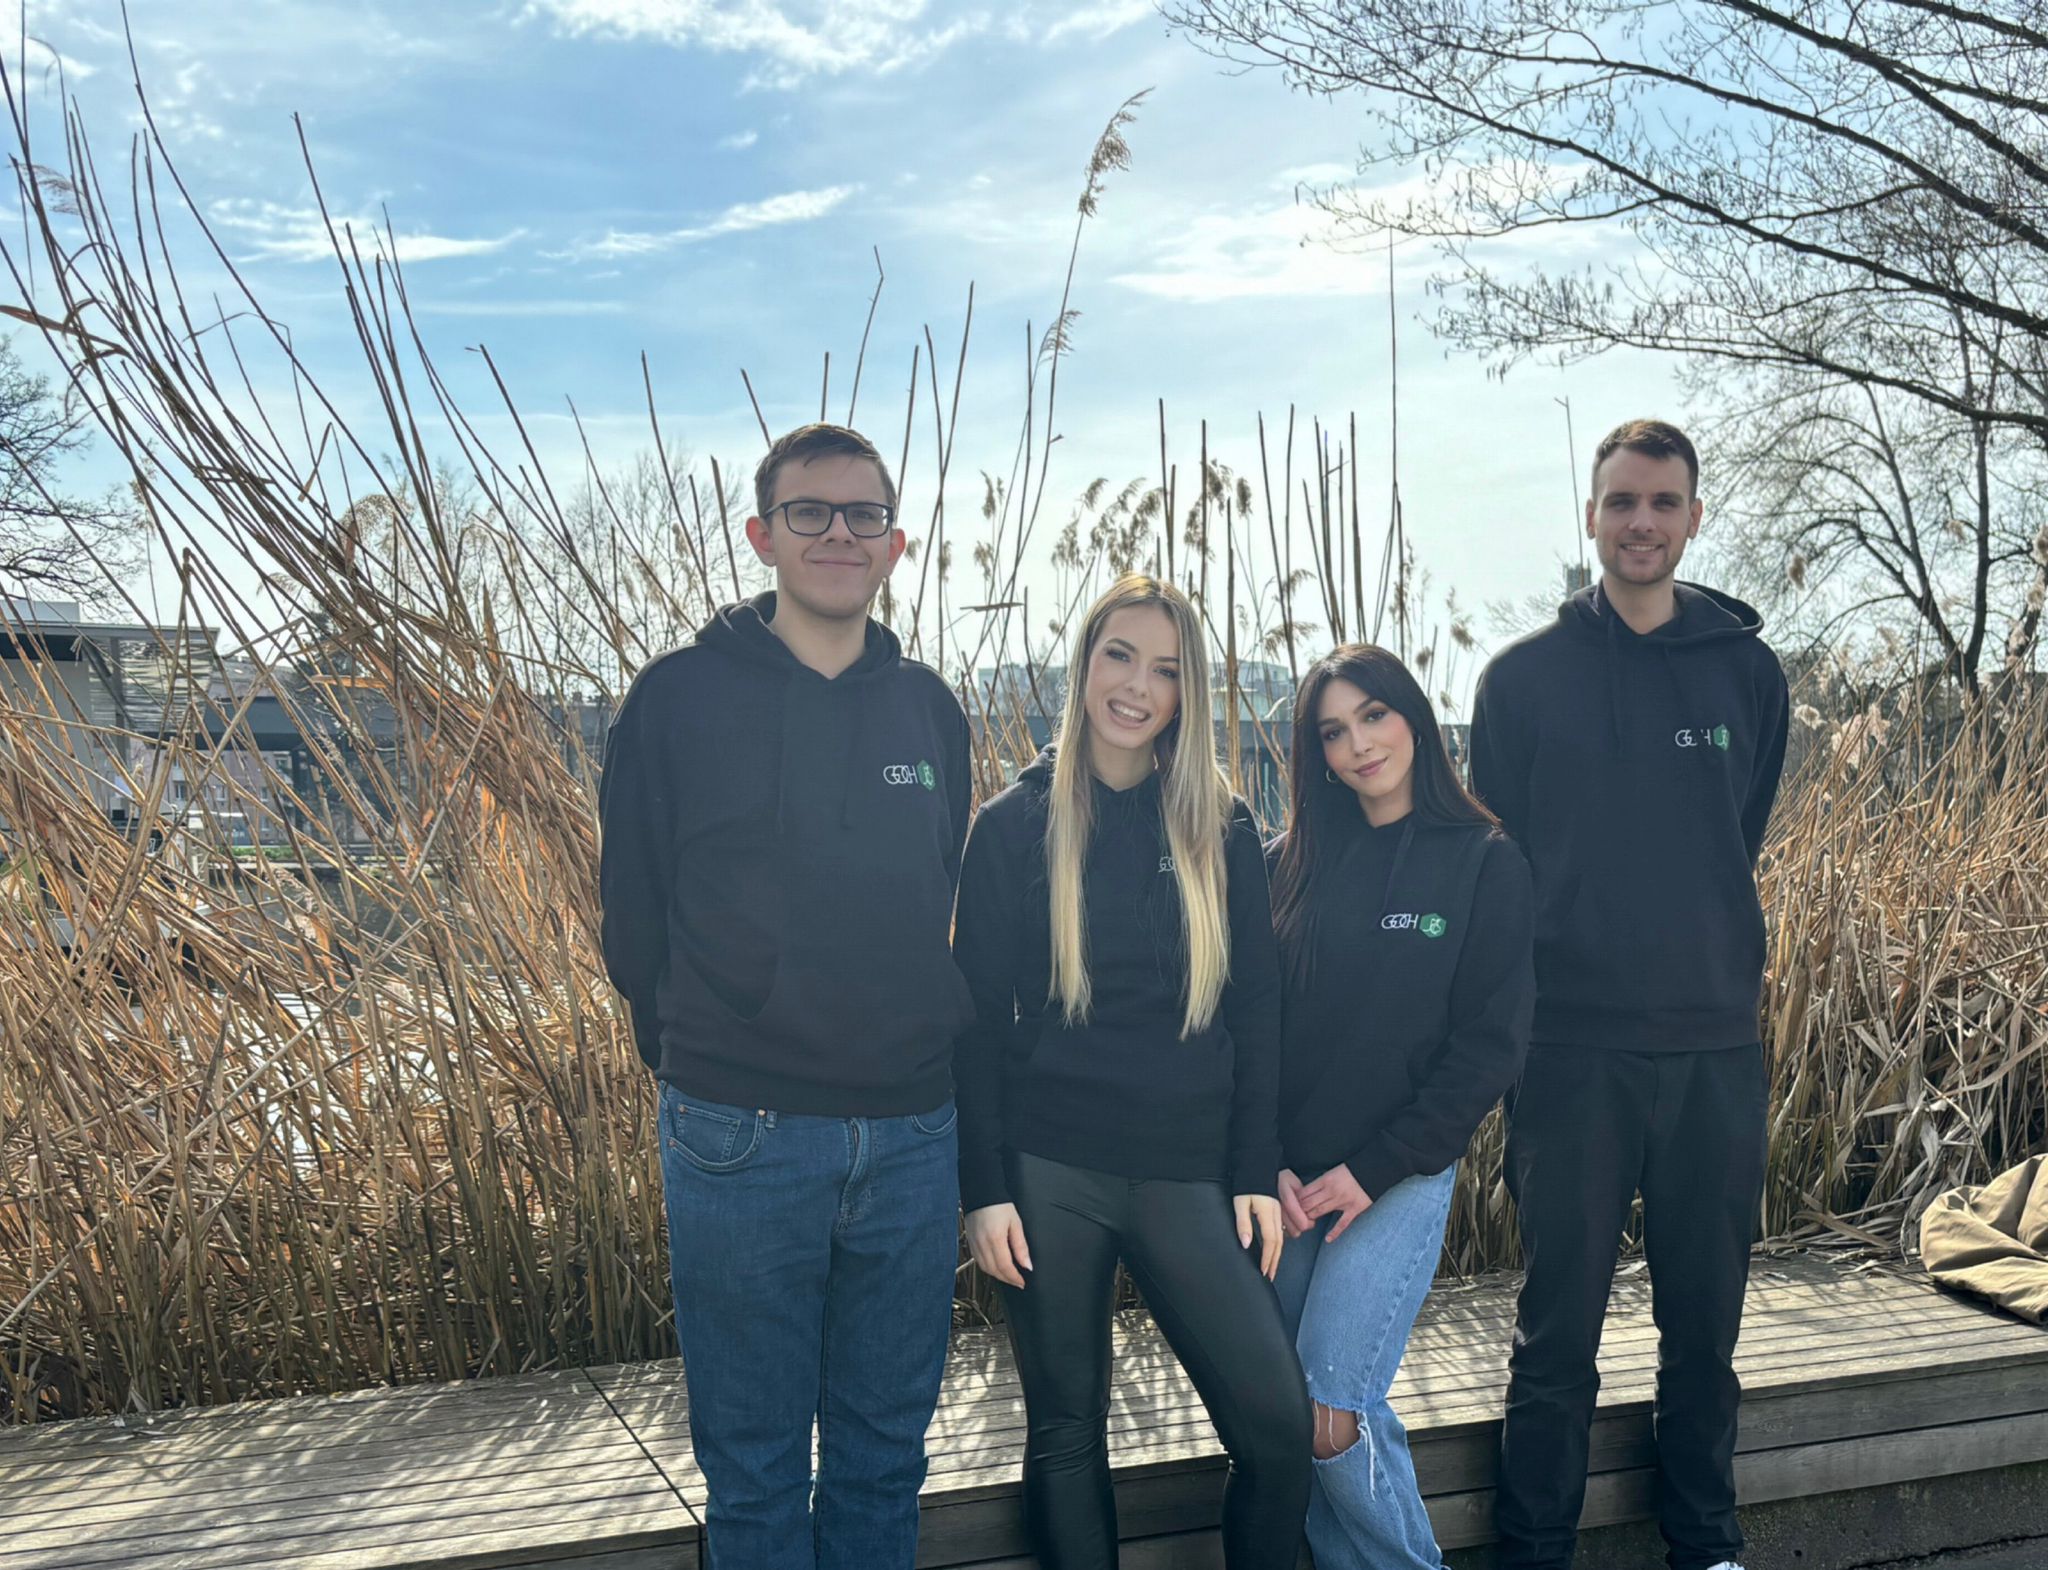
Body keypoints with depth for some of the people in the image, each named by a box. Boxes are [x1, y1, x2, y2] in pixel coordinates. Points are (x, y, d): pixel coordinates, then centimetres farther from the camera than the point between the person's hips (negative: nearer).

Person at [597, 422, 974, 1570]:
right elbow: (635, 915, 2)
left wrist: (937, 1050, 10)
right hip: (741, 1138, -3)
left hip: (913, 1134, 3)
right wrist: (697, 1059, 3)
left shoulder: (930, 711, 8)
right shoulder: (682, 697, -3)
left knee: (886, 1454, 17)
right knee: (756, 1468, 11)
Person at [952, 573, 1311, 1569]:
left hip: (1186, 1172, 2)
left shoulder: (1220, 830, 5)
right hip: (1050, 1170, -1)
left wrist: (1256, 1174, 0)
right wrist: (985, 1188, -5)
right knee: (1065, 1426, 9)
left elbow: (1256, 1010, 6)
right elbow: (976, 1016, 0)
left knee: (1278, 1423, -3)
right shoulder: (1014, 826, 0)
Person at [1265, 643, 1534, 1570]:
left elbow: (1490, 1044, -6)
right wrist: (1267, 1166, -6)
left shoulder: (1484, 862, -2)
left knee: (1330, 1417, -11)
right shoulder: (1288, 864, 6)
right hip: (1286, 1181, 3)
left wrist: (1373, 1170, -10)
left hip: (1401, 1177, -3)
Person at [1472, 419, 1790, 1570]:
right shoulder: (1526, 676, 2)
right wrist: (1508, 1020, 0)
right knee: (1560, 1330, 5)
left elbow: (1742, 848, 13)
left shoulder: (1748, 671, 7)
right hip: (1573, 1046, -2)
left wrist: (1727, 971, 8)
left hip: (1718, 1048, 2)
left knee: (1706, 1322, 13)